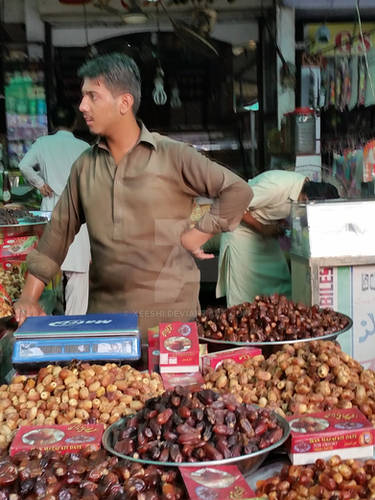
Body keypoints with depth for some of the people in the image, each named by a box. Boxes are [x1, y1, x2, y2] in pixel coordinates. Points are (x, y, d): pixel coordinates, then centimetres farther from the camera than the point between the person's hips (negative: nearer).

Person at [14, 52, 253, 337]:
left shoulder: (173, 156, -6)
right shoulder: (84, 166, 7)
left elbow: (238, 191, -3)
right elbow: (59, 232, 10)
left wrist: (198, 235, -7)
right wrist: (29, 297, 4)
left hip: (169, 313, -4)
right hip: (103, 312, 4)